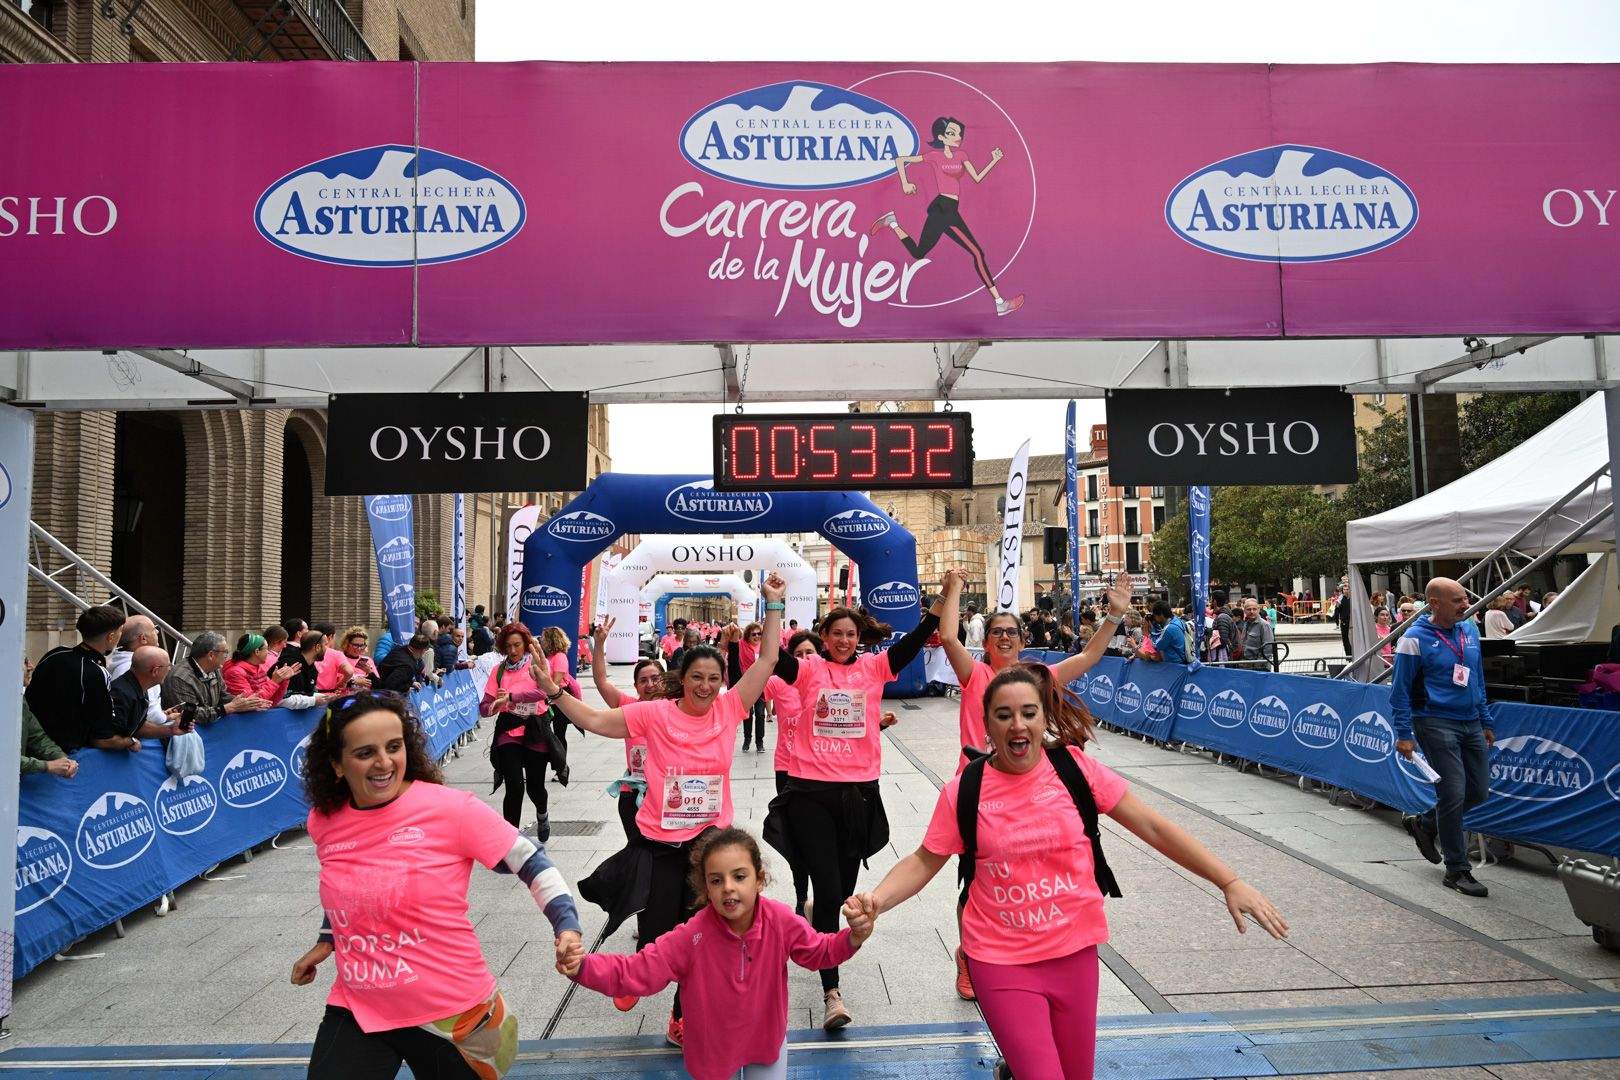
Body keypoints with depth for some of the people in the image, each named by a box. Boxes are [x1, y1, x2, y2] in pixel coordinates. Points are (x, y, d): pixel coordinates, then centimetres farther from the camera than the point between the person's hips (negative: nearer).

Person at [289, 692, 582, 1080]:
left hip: (451, 1013, -3)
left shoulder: (450, 808, -18)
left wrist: (567, 926, -24)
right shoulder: (323, 821, -2)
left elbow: (530, 862, -14)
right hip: (356, 1012, 4)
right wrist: (327, 941, 22)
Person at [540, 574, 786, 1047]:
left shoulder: (729, 709, -2)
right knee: (656, 935, 7)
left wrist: (774, 606, -3)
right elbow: (595, 721, -4)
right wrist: (553, 692, -16)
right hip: (659, 843, -2)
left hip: (711, 842, 2)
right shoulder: (655, 713, -8)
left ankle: (683, 1018, 32)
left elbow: (767, 660, -1)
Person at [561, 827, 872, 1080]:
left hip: (767, 1039, 1)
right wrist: (583, 967, -44)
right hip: (713, 1046, -1)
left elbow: (819, 951, -8)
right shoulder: (692, 935, -30)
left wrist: (852, 939, -28)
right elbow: (637, 972, -29)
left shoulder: (781, 921, -24)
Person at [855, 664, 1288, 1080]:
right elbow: (923, 862, -1)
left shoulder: (1076, 768, -8)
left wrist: (1229, 882, -7)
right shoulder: (964, 791, -10)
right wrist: (878, 899, -18)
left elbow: (1153, 827, -4)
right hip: (1001, 961, -2)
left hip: (1074, 952, 2)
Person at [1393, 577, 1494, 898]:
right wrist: (1403, 735, -12)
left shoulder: (1470, 630, 9)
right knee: (1454, 794, -6)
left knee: (1477, 792, 10)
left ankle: (1424, 823, 33)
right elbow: (1400, 690, -9)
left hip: (1470, 723, 7)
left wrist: (1485, 722, 19)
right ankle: (1457, 870, 6)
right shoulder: (1415, 639, -11)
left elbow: (1478, 679, 19)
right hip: (1436, 723, -7)